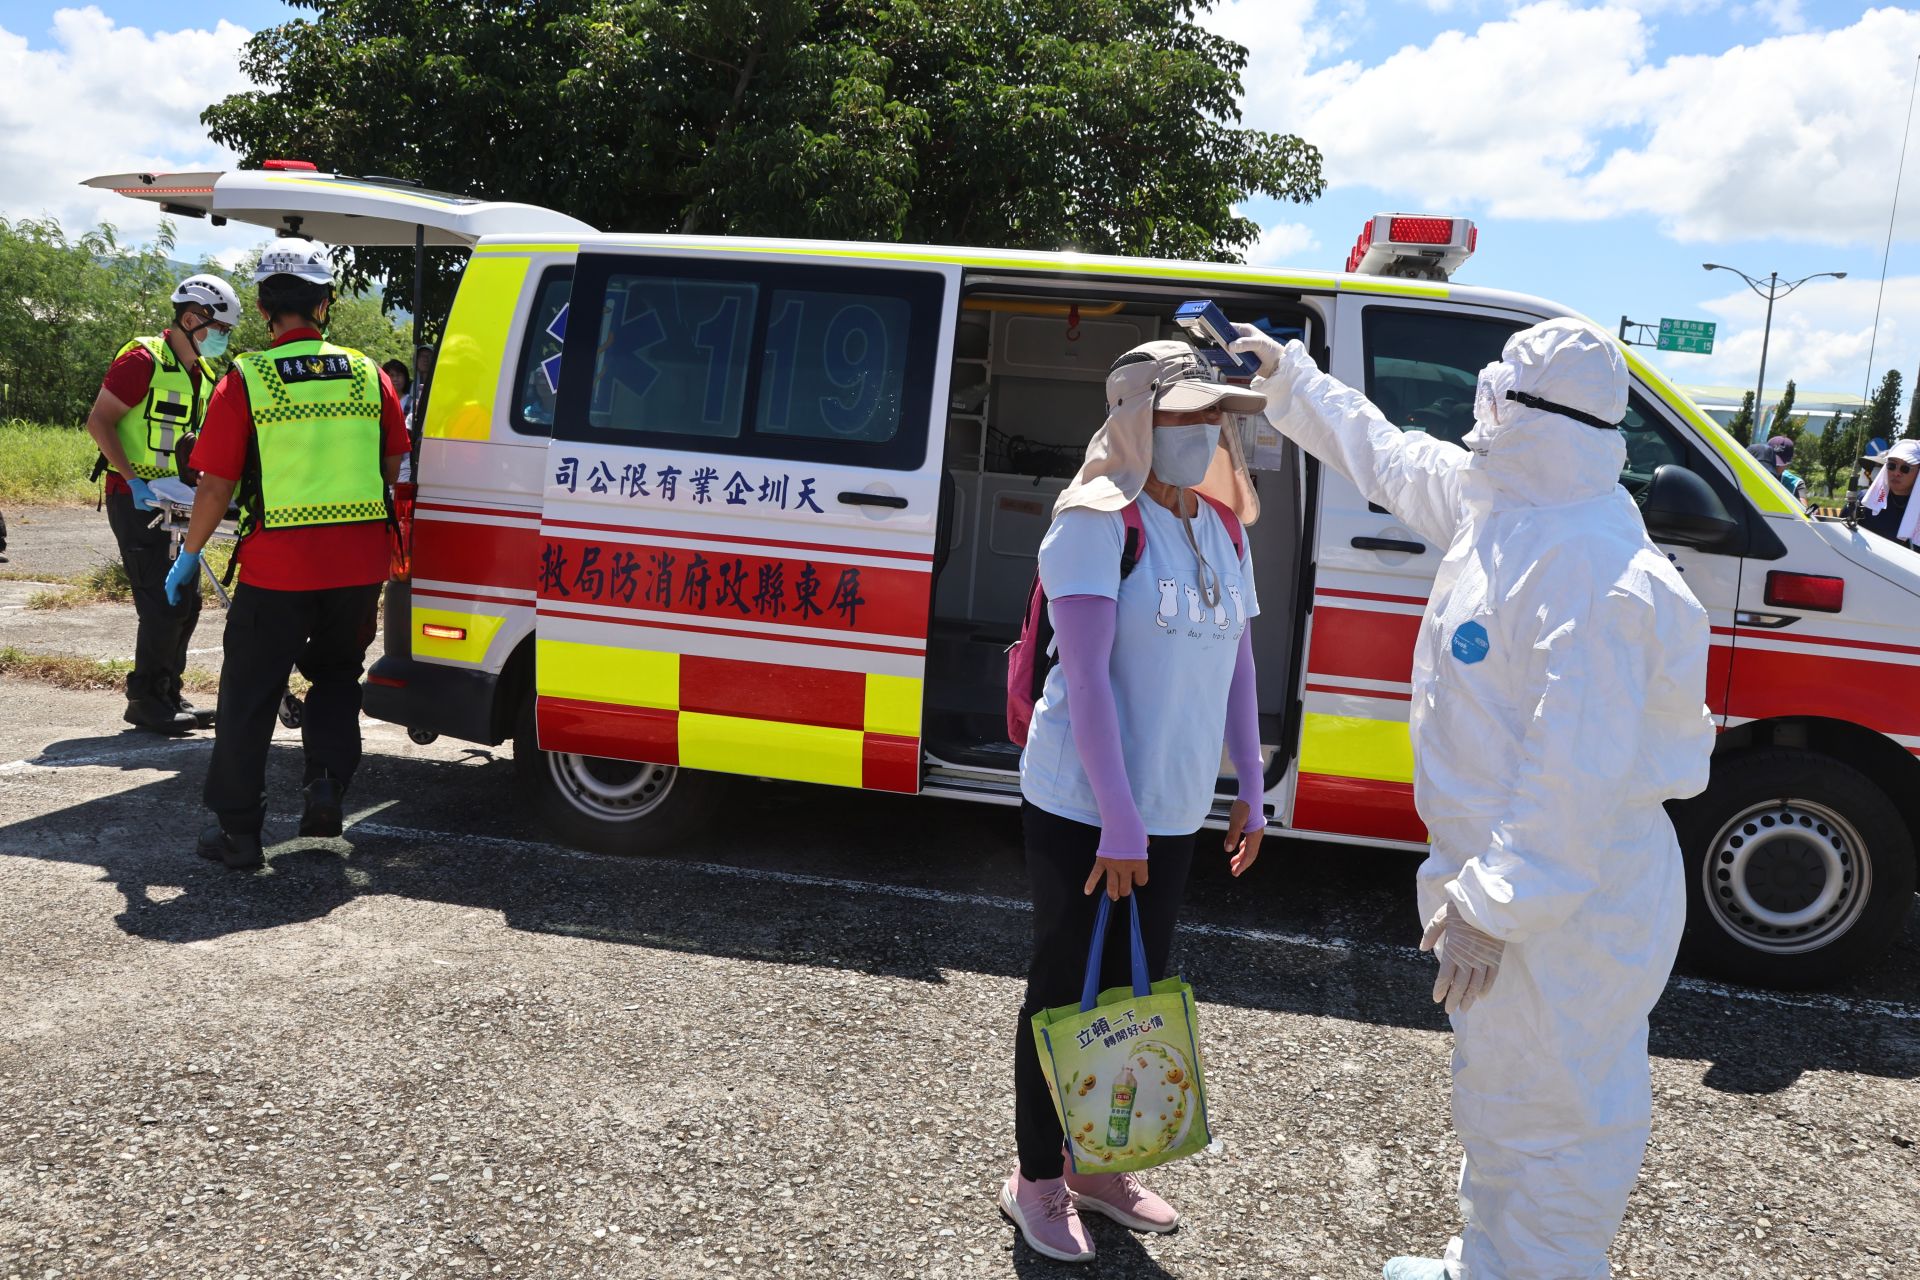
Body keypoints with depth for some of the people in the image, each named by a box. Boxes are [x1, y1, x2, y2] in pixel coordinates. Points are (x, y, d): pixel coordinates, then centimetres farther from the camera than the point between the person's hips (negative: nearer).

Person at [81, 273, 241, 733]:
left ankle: (168, 695, 19)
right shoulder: (144, 359, -13)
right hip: (136, 500, -9)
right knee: (163, 603, -11)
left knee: (187, 601, 9)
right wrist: (133, 480, -22)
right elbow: (99, 422, -15)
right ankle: (146, 701, 0)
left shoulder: (203, 372, 13)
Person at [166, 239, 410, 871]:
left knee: (250, 693, 10)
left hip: (276, 566, -3)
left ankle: (237, 829, 15)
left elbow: (216, 485, -3)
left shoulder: (245, 381, -5)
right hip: (360, 563, 3)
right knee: (336, 673, 25)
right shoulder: (368, 373, 5)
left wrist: (189, 554, 11)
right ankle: (326, 785, 10)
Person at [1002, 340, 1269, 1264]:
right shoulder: (1098, 521, -16)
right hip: (1081, 809, -7)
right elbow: (1086, 676, -21)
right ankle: (1035, 1181, 27)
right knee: (1065, 991, 8)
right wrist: (1118, 822, -22)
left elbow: (1237, 662, 13)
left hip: (1173, 814, 7)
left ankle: (1096, 1167, 37)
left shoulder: (1220, 528, 7)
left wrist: (1250, 791, 12)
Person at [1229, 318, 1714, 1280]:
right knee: (1496, 1095, 25)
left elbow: (1578, 776, -29)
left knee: (1548, 1115, 7)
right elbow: (1385, 454, 19)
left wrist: (1487, 908, -26)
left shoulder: (1599, 580, -28)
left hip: (1568, 909, -10)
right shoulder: (1502, 507, 2)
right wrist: (1290, 379, 26)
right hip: (1500, 874, 10)